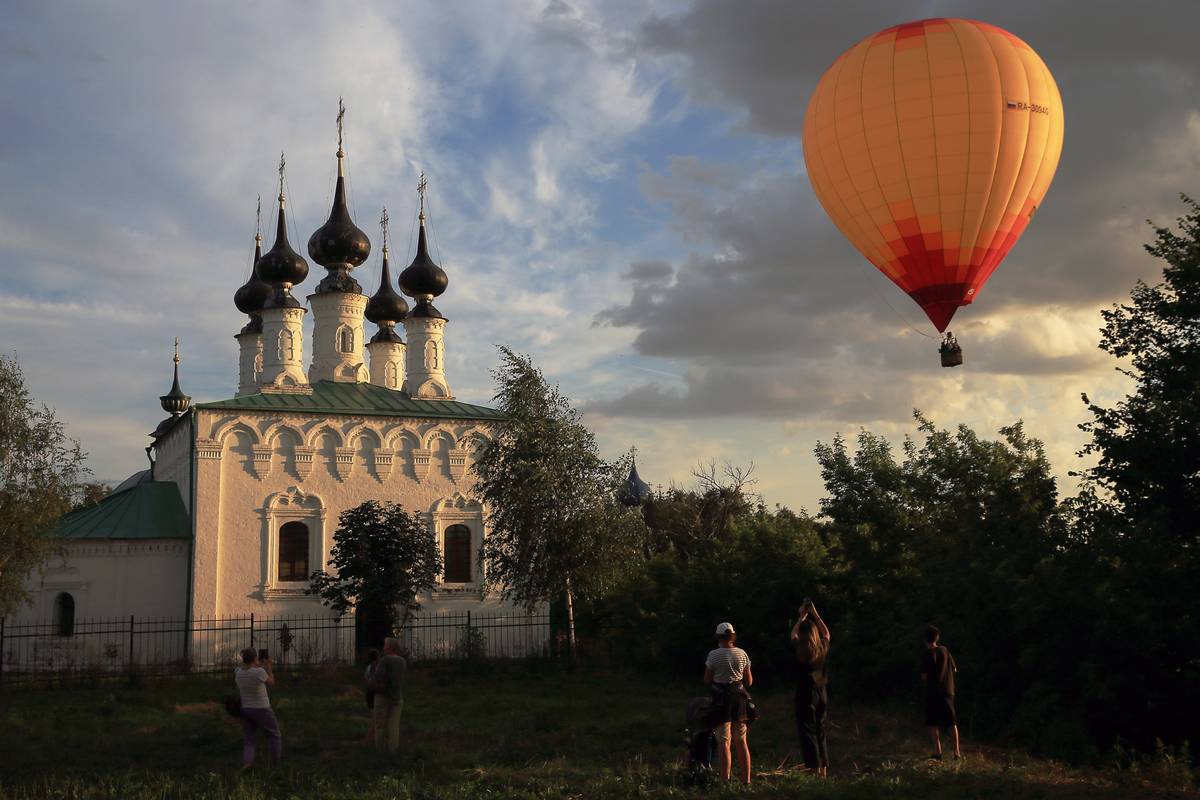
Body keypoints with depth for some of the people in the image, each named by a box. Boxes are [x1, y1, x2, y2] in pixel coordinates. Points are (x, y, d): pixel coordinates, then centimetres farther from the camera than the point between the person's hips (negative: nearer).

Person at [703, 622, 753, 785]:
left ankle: (725, 781, -4)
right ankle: (746, 780, 18)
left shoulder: (714, 655, -8)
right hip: (740, 698, 4)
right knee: (741, 741, 14)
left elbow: (707, 680, -2)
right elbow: (749, 682, 7)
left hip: (721, 699, -4)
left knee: (723, 742, -1)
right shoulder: (742, 653, 2)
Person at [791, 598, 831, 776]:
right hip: (822, 694, 5)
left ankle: (815, 770, -6)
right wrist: (815, 614, 22)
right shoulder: (823, 649, -2)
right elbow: (826, 633, 22)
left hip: (805, 695, -5)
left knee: (807, 732, 0)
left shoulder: (800, 650, -10)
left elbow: (793, 634, 12)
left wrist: (802, 617, 21)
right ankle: (824, 770, 17)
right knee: (820, 732, 15)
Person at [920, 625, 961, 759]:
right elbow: (954, 669, 12)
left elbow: (924, 675, -13)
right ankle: (957, 751, 12)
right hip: (948, 691, 5)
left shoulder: (928, 654, -11)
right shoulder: (945, 650, 4)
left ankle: (937, 751, -7)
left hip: (933, 692, -5)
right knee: (952, 722, 13)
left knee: (932, 723, 1)